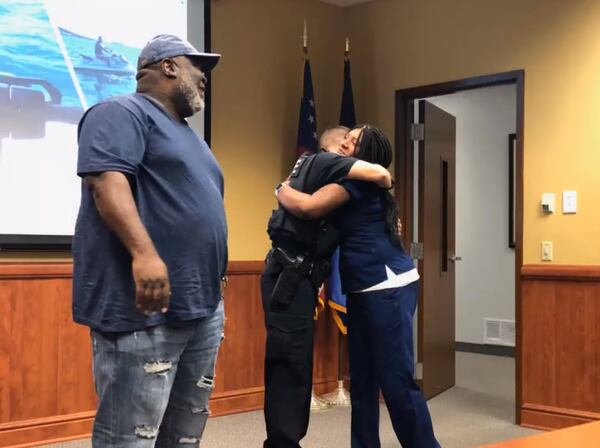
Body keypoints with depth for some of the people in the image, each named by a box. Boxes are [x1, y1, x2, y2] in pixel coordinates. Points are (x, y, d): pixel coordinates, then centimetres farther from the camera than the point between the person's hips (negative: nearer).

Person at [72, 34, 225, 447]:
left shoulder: (188, 135, 26)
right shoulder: (123, 113, -3)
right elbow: (106, 180, -20)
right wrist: (144, 252, -33)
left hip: (204, 309, 10)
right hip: (144, 309, -9)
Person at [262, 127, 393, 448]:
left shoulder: (311, 168, 23)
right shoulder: (322, 163, -6)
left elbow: (333, 226, 28)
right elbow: (378, 173, -21)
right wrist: (386, 188, 2)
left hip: (296, 277, 10)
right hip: (289, 277, -10)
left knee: (297, 365, 12)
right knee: (289, 364, -9)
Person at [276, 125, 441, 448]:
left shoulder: (356, 181, -10)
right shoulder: (362, 184, 19)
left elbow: (309, 207, -21)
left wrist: (282, 190, -2)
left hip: (389, 288, -10)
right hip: (364, 290, 10)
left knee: (396, 379, -8)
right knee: (362, 379, 11)